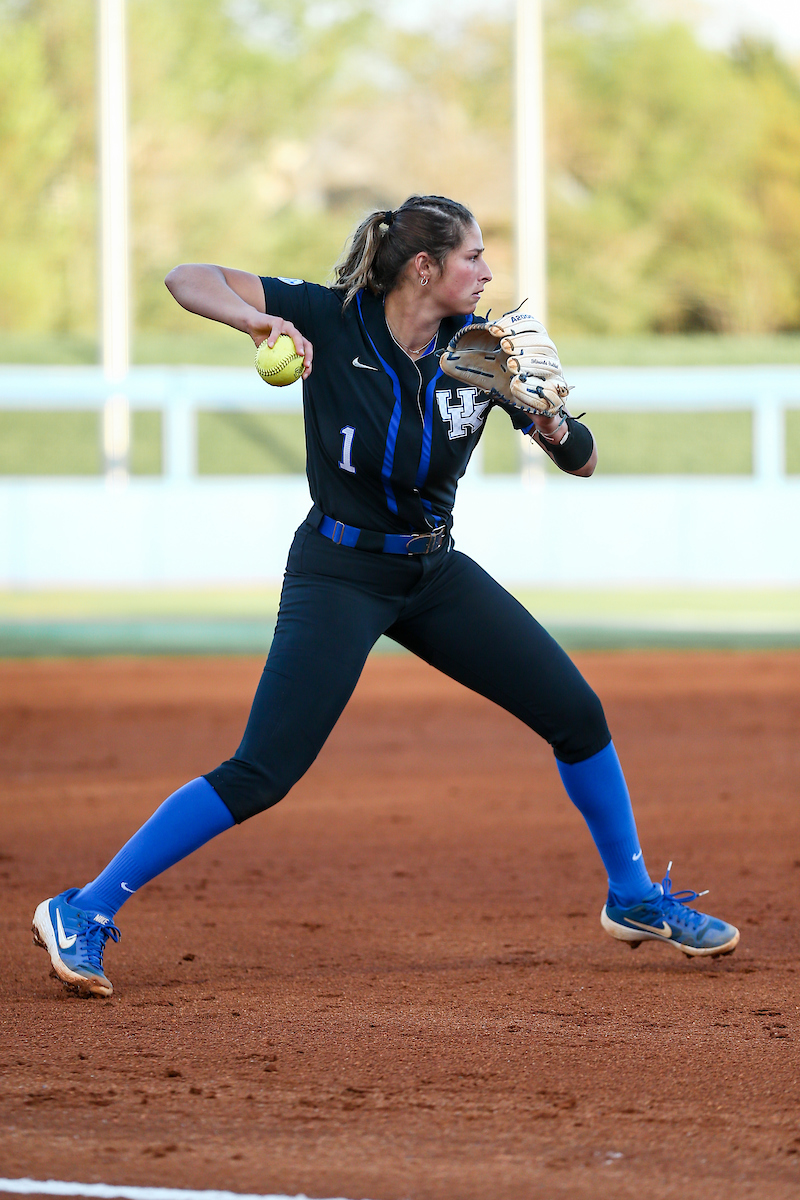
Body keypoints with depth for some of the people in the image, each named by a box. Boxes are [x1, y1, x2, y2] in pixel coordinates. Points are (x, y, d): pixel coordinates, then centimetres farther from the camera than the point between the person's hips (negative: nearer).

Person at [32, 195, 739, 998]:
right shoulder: (331, 321, -16)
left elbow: (582, 462, -2)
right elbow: (188, 278, -21)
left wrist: (553, 428, -25)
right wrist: (260, 321, -41)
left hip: (436, 571, 5)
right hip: (339, 571, -5)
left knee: (577, 714, 3)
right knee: (261, 775, -16)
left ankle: (634, 900, 23)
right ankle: (85, 913, -10)